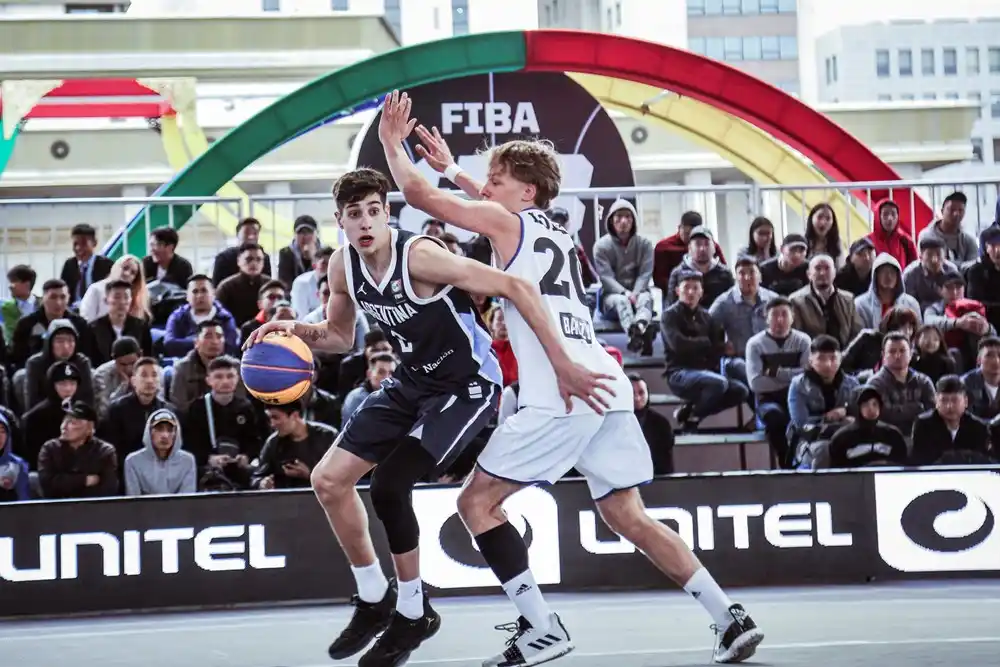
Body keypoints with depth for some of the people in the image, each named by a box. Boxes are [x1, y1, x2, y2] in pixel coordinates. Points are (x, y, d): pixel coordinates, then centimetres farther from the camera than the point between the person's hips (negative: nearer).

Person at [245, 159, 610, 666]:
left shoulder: (418, 255, -29)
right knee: (328, 480, 3)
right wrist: (296, 331, -9)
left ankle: (413, 614, 2)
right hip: (411, 382, 8)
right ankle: (374, 600, 21)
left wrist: (562, 364, -33)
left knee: (388, 487, -20)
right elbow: (340, 337, 13)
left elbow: (516, 287, -30)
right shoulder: (343, 267, -6)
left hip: (467, 386, -8)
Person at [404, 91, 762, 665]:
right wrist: (453, 168, 53)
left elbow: (419, 194, 5)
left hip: (561, 396, -8)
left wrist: (392, 142, 21)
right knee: (628, 515, 13)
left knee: (477, 502, 1)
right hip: (608, 387, 8)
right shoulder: (553, 229, 26)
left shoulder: (505, 222, 4)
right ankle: (731, 618, 5)